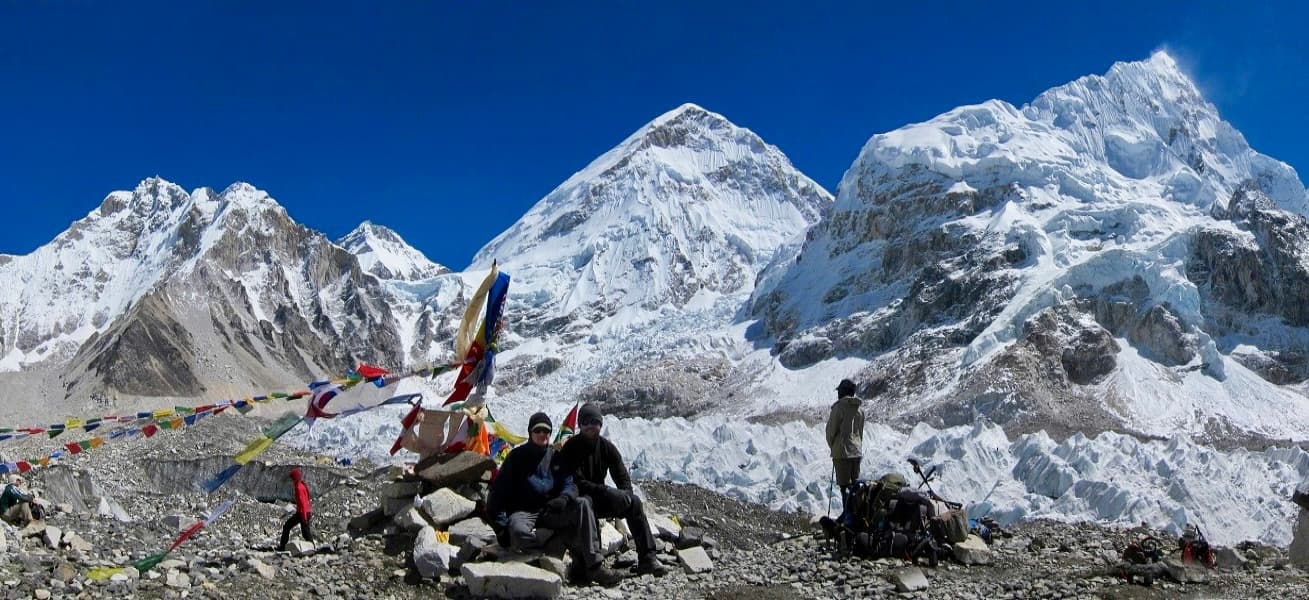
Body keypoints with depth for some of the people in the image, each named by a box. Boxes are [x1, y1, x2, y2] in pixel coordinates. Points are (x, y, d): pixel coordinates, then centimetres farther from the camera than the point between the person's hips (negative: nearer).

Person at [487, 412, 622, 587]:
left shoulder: (555, 457, 11)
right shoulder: (517, 456, -1)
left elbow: (569, 483, 5)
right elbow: (499, 492, -4)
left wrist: (565, 497, -21)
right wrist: (501, 527, -13)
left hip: (550, 511, 4)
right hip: (523, 513, -4)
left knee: (582, 504, -23)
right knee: (519, 533, -39)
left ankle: (594, 566, -29)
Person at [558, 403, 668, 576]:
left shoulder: (607, 447, 5)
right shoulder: (571, 447, -11)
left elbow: (622, 476, 3)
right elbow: (576, 482, -19)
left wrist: (624, 497, -18)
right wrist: (605, 491, -29)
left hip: (600, 498, 6)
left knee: (634, 502, -13)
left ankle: (647, 558, -16)